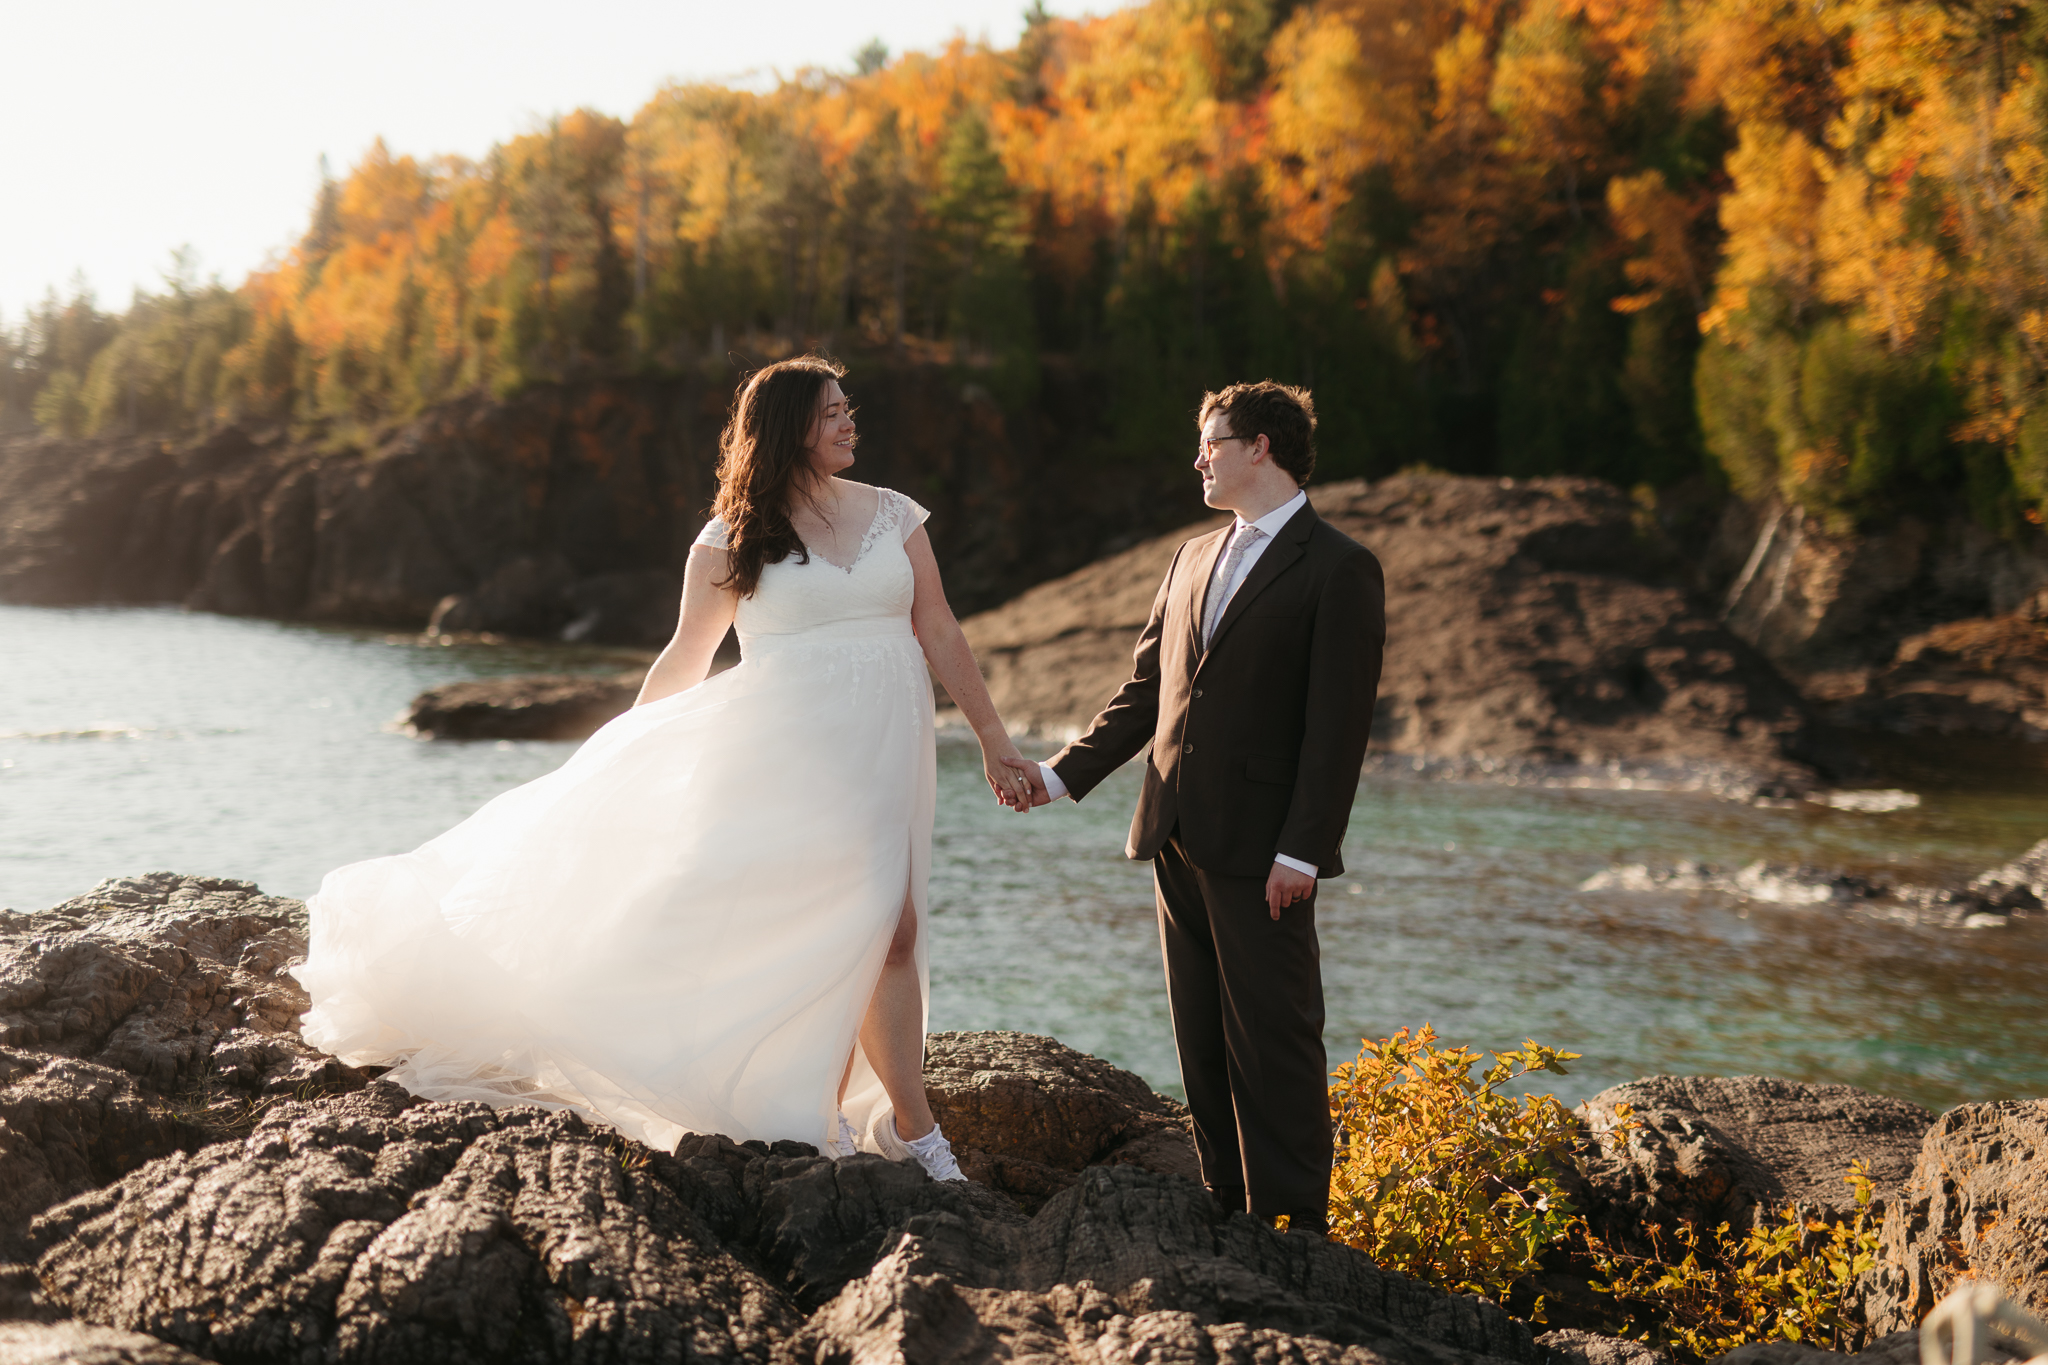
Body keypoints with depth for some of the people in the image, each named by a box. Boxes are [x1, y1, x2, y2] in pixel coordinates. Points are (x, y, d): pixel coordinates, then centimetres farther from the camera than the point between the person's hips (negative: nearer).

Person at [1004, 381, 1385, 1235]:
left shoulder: (1339, 570, -6)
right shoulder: (1194, 559, 17)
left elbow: (1339, 723, -11)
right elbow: (1146, 689, 19)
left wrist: (1301, 851, -17)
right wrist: (1064, 774, 10)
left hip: (1260, 845, -7)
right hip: (1177, 835, 7)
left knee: (1274, 1033, -2)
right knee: (1201, 1035, 10)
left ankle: (1297, 1217, 6)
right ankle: (1229, 1204, 19)